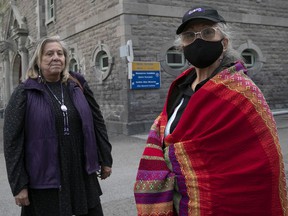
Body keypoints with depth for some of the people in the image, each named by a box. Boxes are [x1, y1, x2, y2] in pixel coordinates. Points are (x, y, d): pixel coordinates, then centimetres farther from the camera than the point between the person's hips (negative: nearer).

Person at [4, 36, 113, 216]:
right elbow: (13, 141, -6)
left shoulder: (78, 85, 4)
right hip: (44, 182, -3)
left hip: (84, 176, 3)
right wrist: (18, 184, -9)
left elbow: (97, 122, 9)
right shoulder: (25, 93, -4)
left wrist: (105, 160, 10)